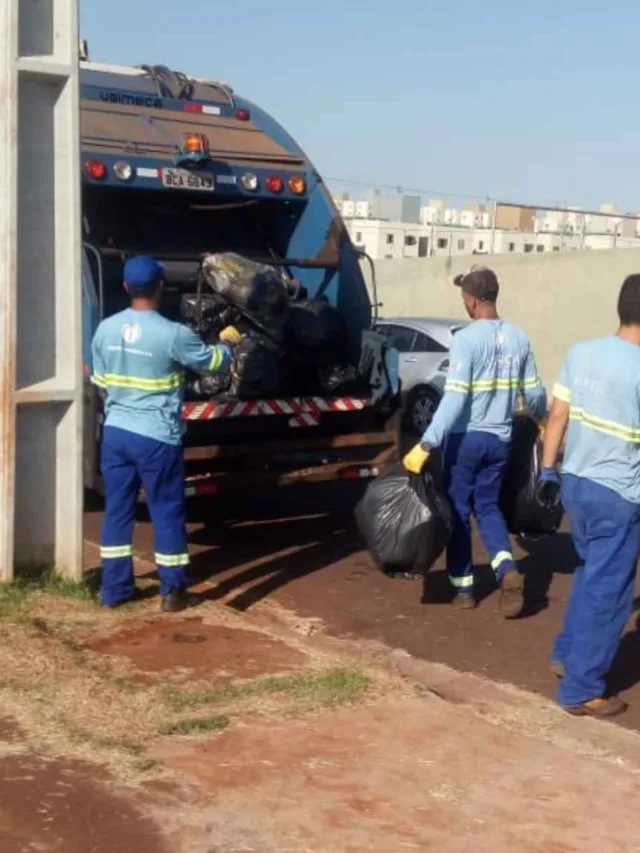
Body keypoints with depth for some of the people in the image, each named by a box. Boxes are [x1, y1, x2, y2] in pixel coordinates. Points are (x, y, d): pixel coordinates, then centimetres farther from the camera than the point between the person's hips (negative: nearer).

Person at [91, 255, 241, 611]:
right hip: (156, 437, -5)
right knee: (167, 512, 6)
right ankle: (173, 592, 13)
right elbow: (213, 362, 0)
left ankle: (115, 588, 20)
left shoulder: (106, 329, 1)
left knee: (118, 509, 13)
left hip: (115, 432, 5)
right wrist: (228, 344, 22)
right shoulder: (173, 334, -15)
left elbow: (101, 382, 12)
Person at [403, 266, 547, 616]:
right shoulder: (518, 338, 2)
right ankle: (507, 570, -5)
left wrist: (425, 445, -24)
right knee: (488, 506, 17)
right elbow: (534, 393, 9)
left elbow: (454, 398, -23)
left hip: (466, 437, -5)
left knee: (458, 510, 9)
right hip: (500, 438, 5)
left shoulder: (466, 339, -16)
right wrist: (541, 421, 31)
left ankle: (462, 587, 17)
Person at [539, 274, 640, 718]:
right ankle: (581, 690, 13)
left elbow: (557, 417, 5)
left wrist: (547, 468, 14)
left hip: (575, 483, 7)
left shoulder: (581, 353, -1)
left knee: (590, 576, 25)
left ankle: (567, 654, 35)